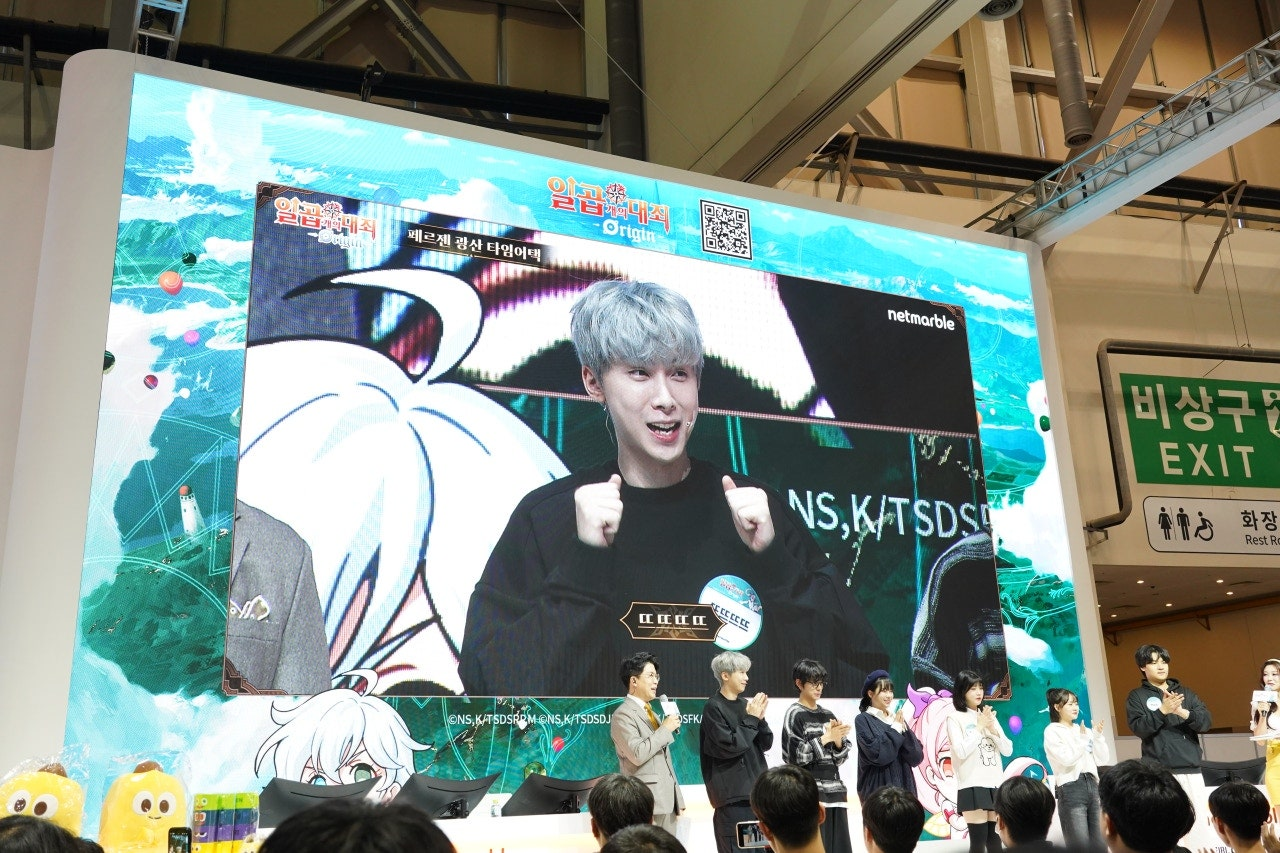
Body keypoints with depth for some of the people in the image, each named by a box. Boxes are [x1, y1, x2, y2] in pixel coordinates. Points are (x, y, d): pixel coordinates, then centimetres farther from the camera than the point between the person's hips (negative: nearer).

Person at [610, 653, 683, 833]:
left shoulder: (651, 712, 21)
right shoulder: (623, 715, -8)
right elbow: (637, 754, -22)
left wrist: (677, 798, 19)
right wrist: (665, 728, -14)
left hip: (667, 800, 9)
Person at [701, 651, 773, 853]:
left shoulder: (746, 705, 11)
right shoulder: (713, 707, -9)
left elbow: (766, 744, 10)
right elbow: (730, 746, -17)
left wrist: (760, 719, -6)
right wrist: (751, 719, -11)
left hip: (756, 788, 7)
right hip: (732, 793, -7)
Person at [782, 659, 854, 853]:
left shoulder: (828, 715, 14)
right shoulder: (795, 714, -3)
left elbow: (841, 757, 13)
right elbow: (795, 756, -12)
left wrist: (838, 740, -6)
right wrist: (826, 738, -12)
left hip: (833, 789, 6)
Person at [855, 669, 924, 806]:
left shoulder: (897, 718, 13)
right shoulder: (863, 720, -2)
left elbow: (917, 756, 4)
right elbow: (877, 753, -17)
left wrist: (903, 728, -8)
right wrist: (895, 728, -8)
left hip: (903, 785, 5)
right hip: (878, 788, -5)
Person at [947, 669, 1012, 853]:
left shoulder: (989, 715, 15)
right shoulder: (955, 718, -2)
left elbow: (1008, 750, 10)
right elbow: (961, 752, -14)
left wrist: (993, 729, -6)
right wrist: (979, 727, -11)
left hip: (995, 785, 5)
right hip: (973, 786, -5)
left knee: (995, 838, 6)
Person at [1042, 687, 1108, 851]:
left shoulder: (1083, 729, 16)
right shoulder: (1052, 731, -1)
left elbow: (1103, 758, 12)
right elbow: (1066, 759, -13)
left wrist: (1097, 735, -1)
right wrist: (1083, 740, -13)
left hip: (1092, 784, 6)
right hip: (1071, 788, -6)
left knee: (1099, 845, 3)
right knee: (1079, 846, -7)